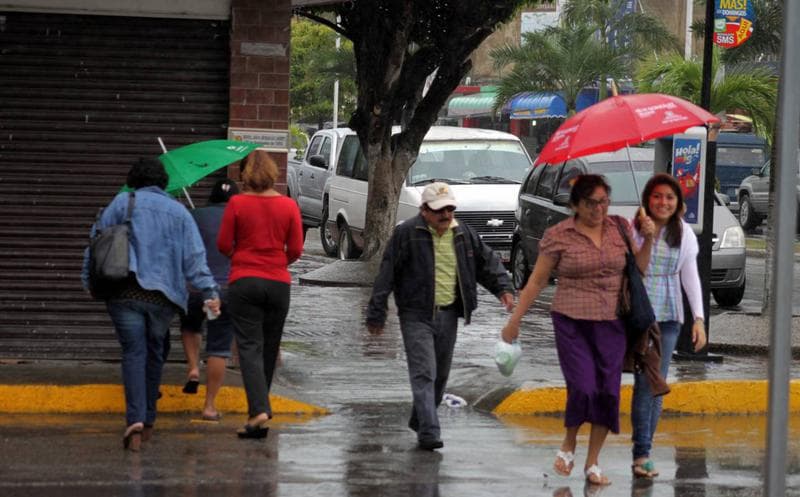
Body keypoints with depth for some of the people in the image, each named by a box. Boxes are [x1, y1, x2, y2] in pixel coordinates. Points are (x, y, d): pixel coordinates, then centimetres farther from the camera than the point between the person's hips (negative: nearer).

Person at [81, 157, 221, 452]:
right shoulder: (179, 212, 11)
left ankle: (136, 419, -24)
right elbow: (195, 257, 3)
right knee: (154, 352, 17)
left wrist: (89, 281, 13)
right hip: (163, 295, 2)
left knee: (134, 353, -6)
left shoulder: (122, 203, 6)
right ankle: (148, 421, 23)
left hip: (125, 292, -2)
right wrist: (209, 291, -1)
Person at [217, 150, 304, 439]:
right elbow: (296, 250, 1)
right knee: (269, 350, 12)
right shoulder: (288, 206, 0)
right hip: (278, 282, 3)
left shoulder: (237, 203, -6)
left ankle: (259, 409, -22)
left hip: (244, 282, -2)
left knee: (250, 347, -4)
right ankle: (258, 413, 19)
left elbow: (223, 244, -3)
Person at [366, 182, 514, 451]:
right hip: (417, 316, -6)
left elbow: (487, 261, 17)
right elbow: (386, 275, -8)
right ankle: (429, 432, -18)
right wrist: (376, 314, -9)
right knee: (424, 374, -13)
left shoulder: (463, 234, 7)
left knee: (440, 375, 15)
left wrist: (503, 288, 0)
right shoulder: (407, 234, -10)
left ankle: (419, 420, 33)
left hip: (449, 315, 6)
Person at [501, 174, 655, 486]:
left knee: (607, 392, 1)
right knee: (583, 387, -14)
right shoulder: (558, 236, -4)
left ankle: (592, 463, 13)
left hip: (611, 323, 3)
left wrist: (647, 238, -6)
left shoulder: (619, 229, 5)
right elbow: (537, 281, 1)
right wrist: (515, 319, 2)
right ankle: (568, 446, 14)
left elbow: (638, 269, 9)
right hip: (572, 322, -3)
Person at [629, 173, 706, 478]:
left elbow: (690, 277, 7)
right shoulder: (632, 229, -4)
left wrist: (699, 318, 1)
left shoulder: (684, 234, 5)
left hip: (669, 316, 3)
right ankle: (642, 453, -10)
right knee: (645, 381, -10)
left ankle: (642, 452, 9)